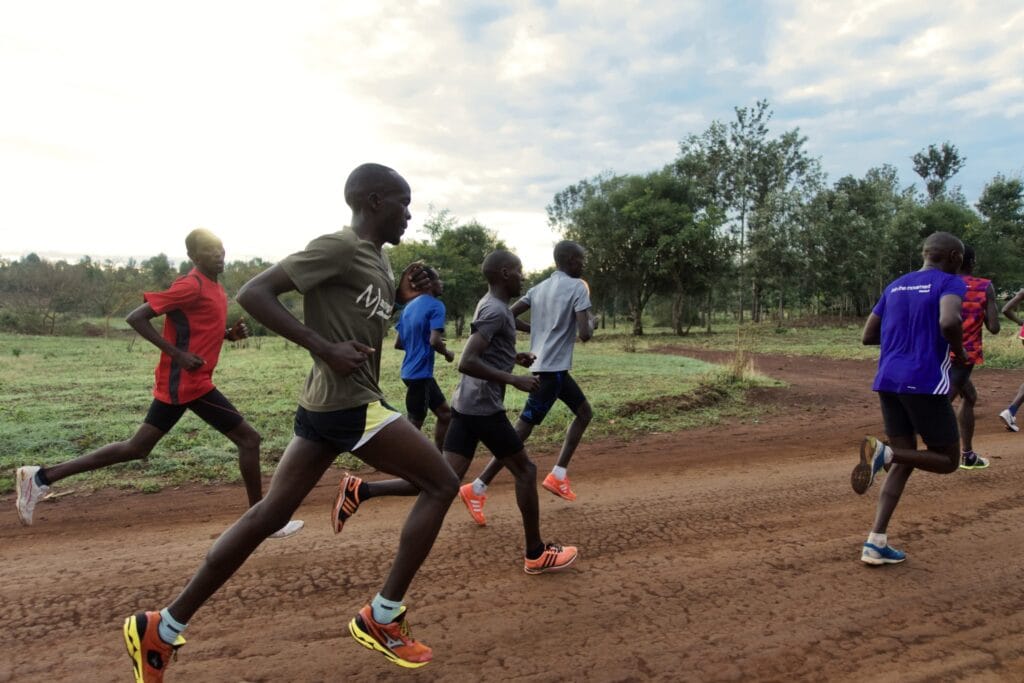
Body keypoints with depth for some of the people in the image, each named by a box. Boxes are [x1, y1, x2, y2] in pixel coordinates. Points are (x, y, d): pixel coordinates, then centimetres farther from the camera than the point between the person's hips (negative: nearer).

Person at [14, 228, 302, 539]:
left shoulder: (215, 288, 13)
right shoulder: (191, 285, -16)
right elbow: (136, 318, -18)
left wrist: (231, 334, 4)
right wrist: (179, 354, -23)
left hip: (176, 383, 9)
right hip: (190, 383, -9)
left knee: (137, 448, 15)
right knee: (248, 438, -2)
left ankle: (42, 476, 19)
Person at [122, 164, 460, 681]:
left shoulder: (376, 258, 15)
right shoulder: (338, 247, -14)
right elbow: (253, 293, -18)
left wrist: (399, 296, 11)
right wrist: (326, 349, -22)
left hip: (327, 404, 10)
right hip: (349, 404, -10)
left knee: (270, 513, 13)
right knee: (441, 484, 0)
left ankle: (163, 627, 22)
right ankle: (381, 617, 7)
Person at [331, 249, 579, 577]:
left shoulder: (488, 305, 16)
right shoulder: (496, 310, -15)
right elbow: (466, 362, -25)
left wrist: (513, 358, 18)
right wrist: (514, 380, -21)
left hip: (466, 404, 9)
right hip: (485, 408, -9)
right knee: (525, 470, 6)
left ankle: (360, 490, -1)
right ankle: (536, 554, 18)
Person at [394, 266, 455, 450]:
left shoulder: (409, 306, 13)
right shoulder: (436, 306, -12)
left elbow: (398, 343, 14)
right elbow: (435, 340, -24)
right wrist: (447, 353, -6)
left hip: (412, 372, 9)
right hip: (420, 374, -9)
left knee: (445, 413, 19)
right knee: (413, 425, -2)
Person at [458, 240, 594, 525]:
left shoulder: (540, 288, 12)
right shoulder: (577, 287, -10)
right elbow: (584, 334, -18)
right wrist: (591, 323, 4)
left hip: (545, 364, 9)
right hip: (554, 367, -9)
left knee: (584, 412, 22)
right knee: (522, 429, -9)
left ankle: (558, 474, 18)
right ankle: (477, 488, -8)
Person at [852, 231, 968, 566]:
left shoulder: (895, 286, 15)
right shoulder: (950, 283, -3)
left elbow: (868, 336, 16)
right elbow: (948, 321, -24)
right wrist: (960, 352, -5)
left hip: (888, 382, 7)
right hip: (925, 384, -6)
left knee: (904, 460, 14)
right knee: (948, 460, 11)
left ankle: (875, 543, 5)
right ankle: (884, 451, -18)